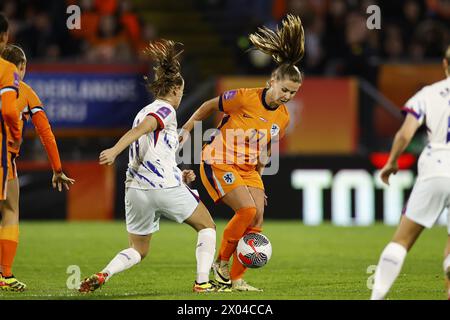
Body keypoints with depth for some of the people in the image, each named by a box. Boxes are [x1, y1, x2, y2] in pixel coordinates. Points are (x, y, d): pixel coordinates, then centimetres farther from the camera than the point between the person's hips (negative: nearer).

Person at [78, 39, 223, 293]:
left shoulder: (145, 111, 24)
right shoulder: (165, 110, -2)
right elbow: (140, 129, -21)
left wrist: (179, 176, 21)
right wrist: (115, 150, -35)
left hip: (136, 187, 7)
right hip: (165, 186, -7)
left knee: (139, 251, 16)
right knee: (207, 226, 13)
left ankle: (102, 275, -10)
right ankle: (203, 282, 2)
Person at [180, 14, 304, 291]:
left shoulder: (283, 118, 2)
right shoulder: (245, 98, -18)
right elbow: (210, 106, -3)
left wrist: (258, 179, 17)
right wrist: (186, 130, 3)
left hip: (247, 169, 7)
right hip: (218, 162, -7)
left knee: (257, 219, -7)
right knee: (248, 209, -22)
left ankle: (236, 279, 1)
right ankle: (222, 263, -2)